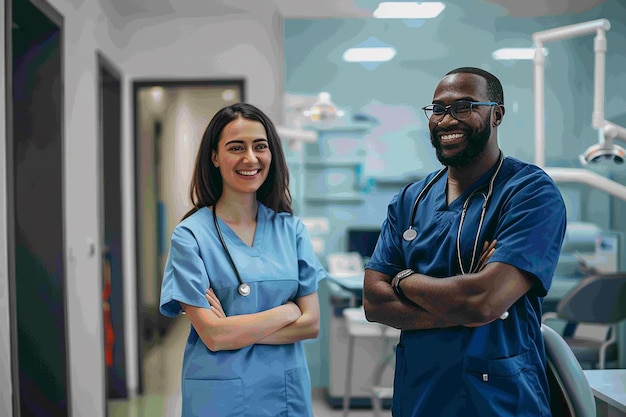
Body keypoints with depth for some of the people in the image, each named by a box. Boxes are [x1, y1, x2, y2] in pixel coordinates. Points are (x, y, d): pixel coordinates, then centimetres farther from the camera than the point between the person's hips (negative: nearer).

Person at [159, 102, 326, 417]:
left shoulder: (291, 229, 0)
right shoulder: (190, 236, -10)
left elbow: (311, 324, -5)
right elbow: (213, 335, -16)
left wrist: (238, 330, -15)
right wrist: (287, 311, -8)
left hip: (288, 391, 3)